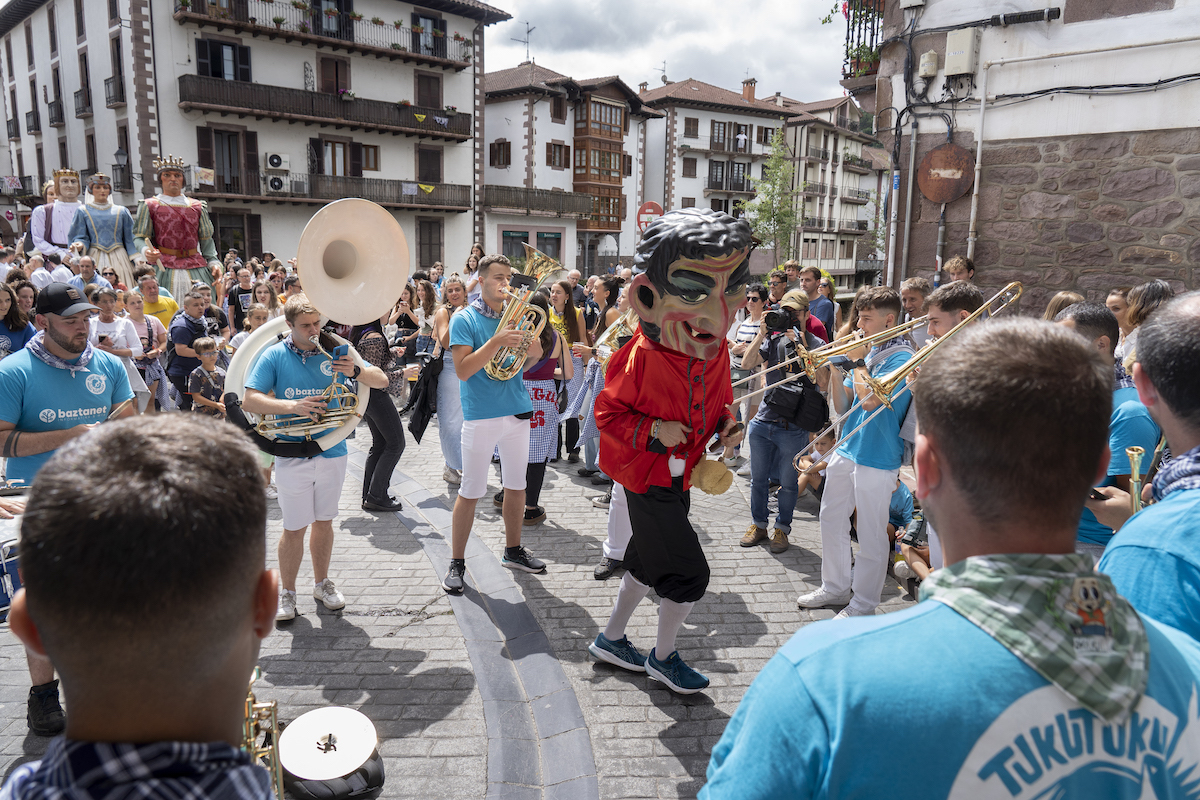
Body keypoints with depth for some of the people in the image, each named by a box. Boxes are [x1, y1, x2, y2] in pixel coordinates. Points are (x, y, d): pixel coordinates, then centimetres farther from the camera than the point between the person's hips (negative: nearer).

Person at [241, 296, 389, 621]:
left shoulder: (335, 351, 1)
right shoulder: (274, 356, -4)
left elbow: (381, 381, -2)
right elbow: (249, 401, -10)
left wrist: (355, 371, -22)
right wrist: (292, 406, -25)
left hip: (332, 451, 2)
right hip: (292, 456, -2)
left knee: (324, 522, 16)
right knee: (294, 528, 5)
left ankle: (322, 583, 33)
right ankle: (287, 592, 23)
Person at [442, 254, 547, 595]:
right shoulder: (465, 319, -6)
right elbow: (463, 370, -16)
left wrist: (532, 353, -8)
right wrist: (496, 341, -25)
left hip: (517, 410, 6)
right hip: (481, 414, -5)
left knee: (516, 486, 14)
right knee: (470, 492, 0)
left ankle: (513, 550, 29)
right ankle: (456, 562, 12)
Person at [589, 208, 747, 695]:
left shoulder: (716, 352, -2)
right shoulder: (642, 356, -22)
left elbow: (718, 403, 14)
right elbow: (608, 413, -14)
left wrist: (727, 426, -6)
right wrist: (653, 430, -27)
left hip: (680, 476, 8)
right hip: (647, 478, -8)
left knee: (647, 563, 21)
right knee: (688, 573, -3)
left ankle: (611, 639, 41)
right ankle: (663, 656, 22)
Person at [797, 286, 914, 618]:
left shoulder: (901, 357, -13)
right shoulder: (868, 351, 11)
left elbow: (870, 400, -26)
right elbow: (841, 406, 11)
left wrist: (856, 362, -12)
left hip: (877, 459, -8)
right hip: (846, 450, 9)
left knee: (871, 535, 3)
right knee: (831, 519, 17)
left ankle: (863, 605, 17)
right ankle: (835, 587, 33)